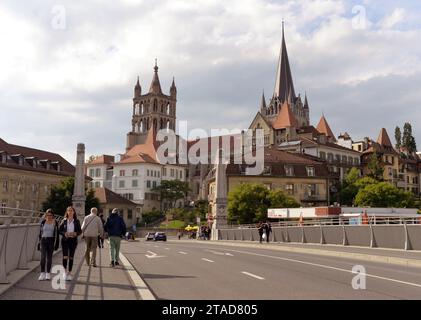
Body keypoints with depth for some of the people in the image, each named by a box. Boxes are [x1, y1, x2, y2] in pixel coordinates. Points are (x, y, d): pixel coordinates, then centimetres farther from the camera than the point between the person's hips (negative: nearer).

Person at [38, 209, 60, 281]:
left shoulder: (55, 223, 1)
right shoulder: (43, 222, 5)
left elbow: (57, 234, 3)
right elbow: (40, 232, 10)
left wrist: (57, 244, -2)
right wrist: (39, 243, 7)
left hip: (51, 241, 0)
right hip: (43, 240, 0)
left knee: (49, 257, 5)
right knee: (43, 257, -11)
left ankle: (48, 273, 14)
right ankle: (42, 273, -7)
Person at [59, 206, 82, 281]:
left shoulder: (76, 221, 2)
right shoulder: (64, 221, 3)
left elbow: (80, 231, 4)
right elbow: (59, 230, 3)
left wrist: (75, 233, -16)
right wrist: (64, 233, -15)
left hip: (73, 240, 0)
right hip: (65, 240, 0)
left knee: (71, 257, 5)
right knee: (65, 256, -9)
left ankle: (69, 273, 15)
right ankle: (65, 271, 9)